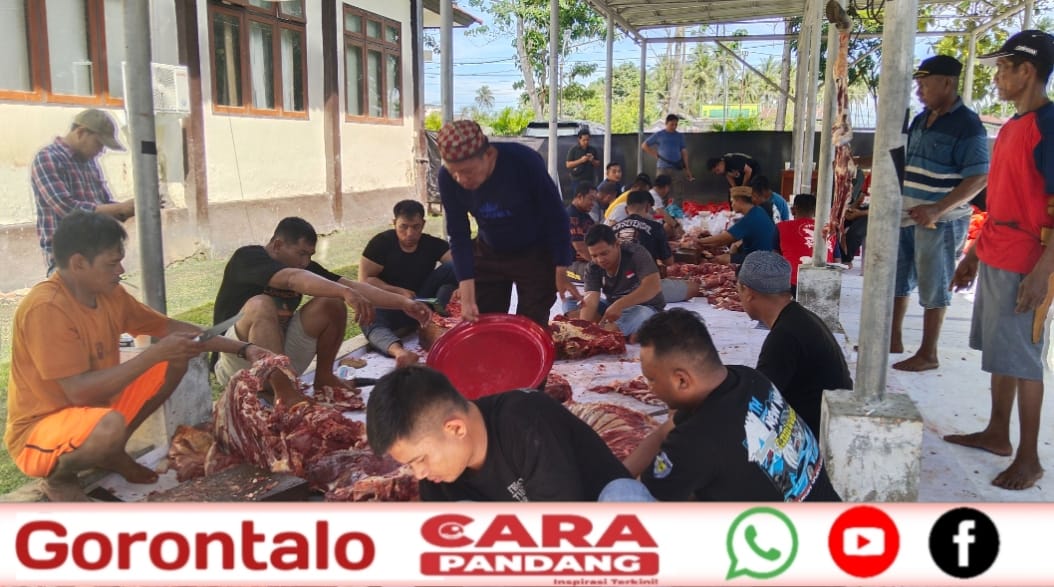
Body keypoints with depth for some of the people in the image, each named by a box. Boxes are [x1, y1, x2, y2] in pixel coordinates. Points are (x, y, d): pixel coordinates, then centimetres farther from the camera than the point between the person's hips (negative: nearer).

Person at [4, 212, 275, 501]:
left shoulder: (109, 293, -4)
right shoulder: (46, 308, -28)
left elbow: (169, 326, 5)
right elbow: (80, 391, -32)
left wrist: (242, 349, -2)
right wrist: (156, 353, -31)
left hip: (95, 405, 8)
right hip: (39, 429, -8)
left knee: (177, 360, 2)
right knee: (111, 427, -39)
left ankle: (112, 452, 11)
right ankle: (58, 477, -4)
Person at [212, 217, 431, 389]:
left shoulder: (303, 265, 2)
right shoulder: (247, 258, -17)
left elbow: (353, 285, -8)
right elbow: (294, 279, -37)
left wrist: (403, 302, -20)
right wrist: (345, 292, -50)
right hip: (236, 365, -6)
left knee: (331, 304, -9)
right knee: (261, 304, -35)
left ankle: (323, 378, 2)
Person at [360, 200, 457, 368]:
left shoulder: (433, 244, -3)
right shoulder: (381, 243, -6)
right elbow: (364, 280, -9)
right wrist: (399, 291, -21)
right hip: (389, 305, -2)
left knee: (452, 268, -19)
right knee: (371, 322, -39)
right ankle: (398, 351, -69)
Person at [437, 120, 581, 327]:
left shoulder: (524, 161, -28)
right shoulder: (448, 178, -19)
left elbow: (556, 217, -17)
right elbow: (459, 236, -13)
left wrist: (561, 273, -13)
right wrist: (467, 297, -19)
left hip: (535, 254, -3)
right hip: (488, 255, 3)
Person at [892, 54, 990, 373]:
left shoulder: (967, 125, -13)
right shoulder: (921, 120, 12)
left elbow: (979, 177, -19)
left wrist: (938, 209, -27)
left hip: (940, 221, -8)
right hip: (907, 216, 8)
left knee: (933, 288, 1)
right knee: (896, 280, 14)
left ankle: (928, 354, 11)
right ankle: (894, 339, 28)